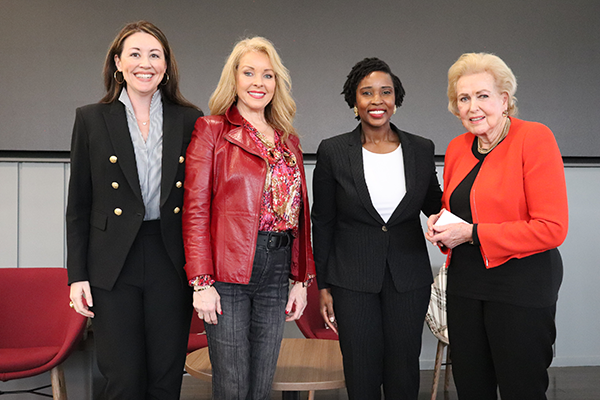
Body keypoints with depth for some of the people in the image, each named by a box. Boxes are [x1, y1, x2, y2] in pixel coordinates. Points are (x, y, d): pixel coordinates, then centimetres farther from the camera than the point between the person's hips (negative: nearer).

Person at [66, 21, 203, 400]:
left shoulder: (190, 121, 6)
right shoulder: (91, 119, 4)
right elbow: (78, 205, 5)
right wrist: (77, 275, -1)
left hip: (172, 265, 1)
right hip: (113, 268, -1)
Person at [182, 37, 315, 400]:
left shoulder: (289, 141, 15)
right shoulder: (211, 130, -1)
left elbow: (300, 213, 15)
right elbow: (195, 209, -7)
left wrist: (302, 278, 9)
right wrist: (201, 282, -13)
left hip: (276, 273, 5)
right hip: (227, 273, -5)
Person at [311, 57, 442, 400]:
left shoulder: (422, 150, 2)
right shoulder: (333, 151, -3)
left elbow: (435, 207, 12)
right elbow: (322, 223, 1)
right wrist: (323, 286, 1)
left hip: (409, 280, 2)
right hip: (353, 281, -1)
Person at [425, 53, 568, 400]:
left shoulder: (535, 138, -12)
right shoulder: (457, 148, 8)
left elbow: (552, 229, -17)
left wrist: (472, 233, -18)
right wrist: (440, 224, -1)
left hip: (522, 286, -6)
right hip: (465, 282, 6)